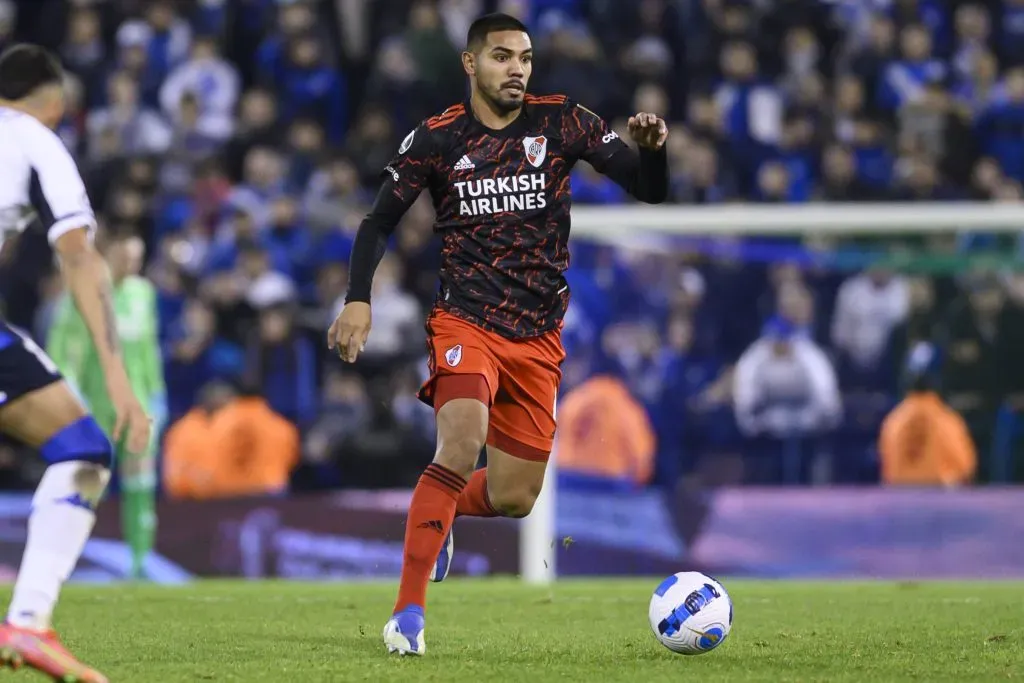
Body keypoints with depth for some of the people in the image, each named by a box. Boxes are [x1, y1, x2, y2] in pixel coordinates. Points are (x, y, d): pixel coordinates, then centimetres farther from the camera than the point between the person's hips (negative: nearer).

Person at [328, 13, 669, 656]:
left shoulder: (562, 121, 1)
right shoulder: (436, 138, -1)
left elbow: (650, 189, -3)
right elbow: (380, 222, 6)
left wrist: (653, 148, -25)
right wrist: (359, 300, -8)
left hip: (539, 337, 3)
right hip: (466, 323, -3)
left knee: (514, 500, 5)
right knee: (461, 449, -28)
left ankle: (436, 513, 41)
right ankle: (408, 613, -21)